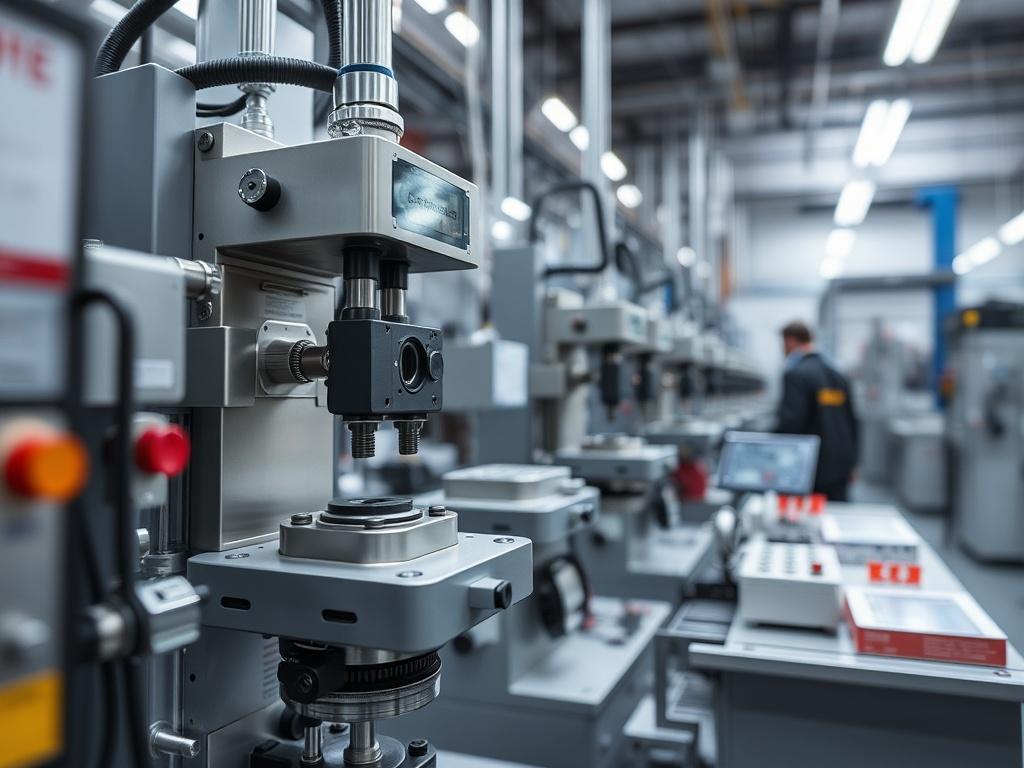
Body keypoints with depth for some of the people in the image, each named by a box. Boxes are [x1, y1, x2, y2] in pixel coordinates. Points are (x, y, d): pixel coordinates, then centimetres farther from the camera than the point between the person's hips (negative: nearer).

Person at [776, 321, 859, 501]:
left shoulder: (796, 375, -12)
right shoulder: (837, 376, 12)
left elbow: (790, 421, -20)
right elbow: (852, 421, 17)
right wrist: (851, 463, 24)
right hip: (840, 467, 7)